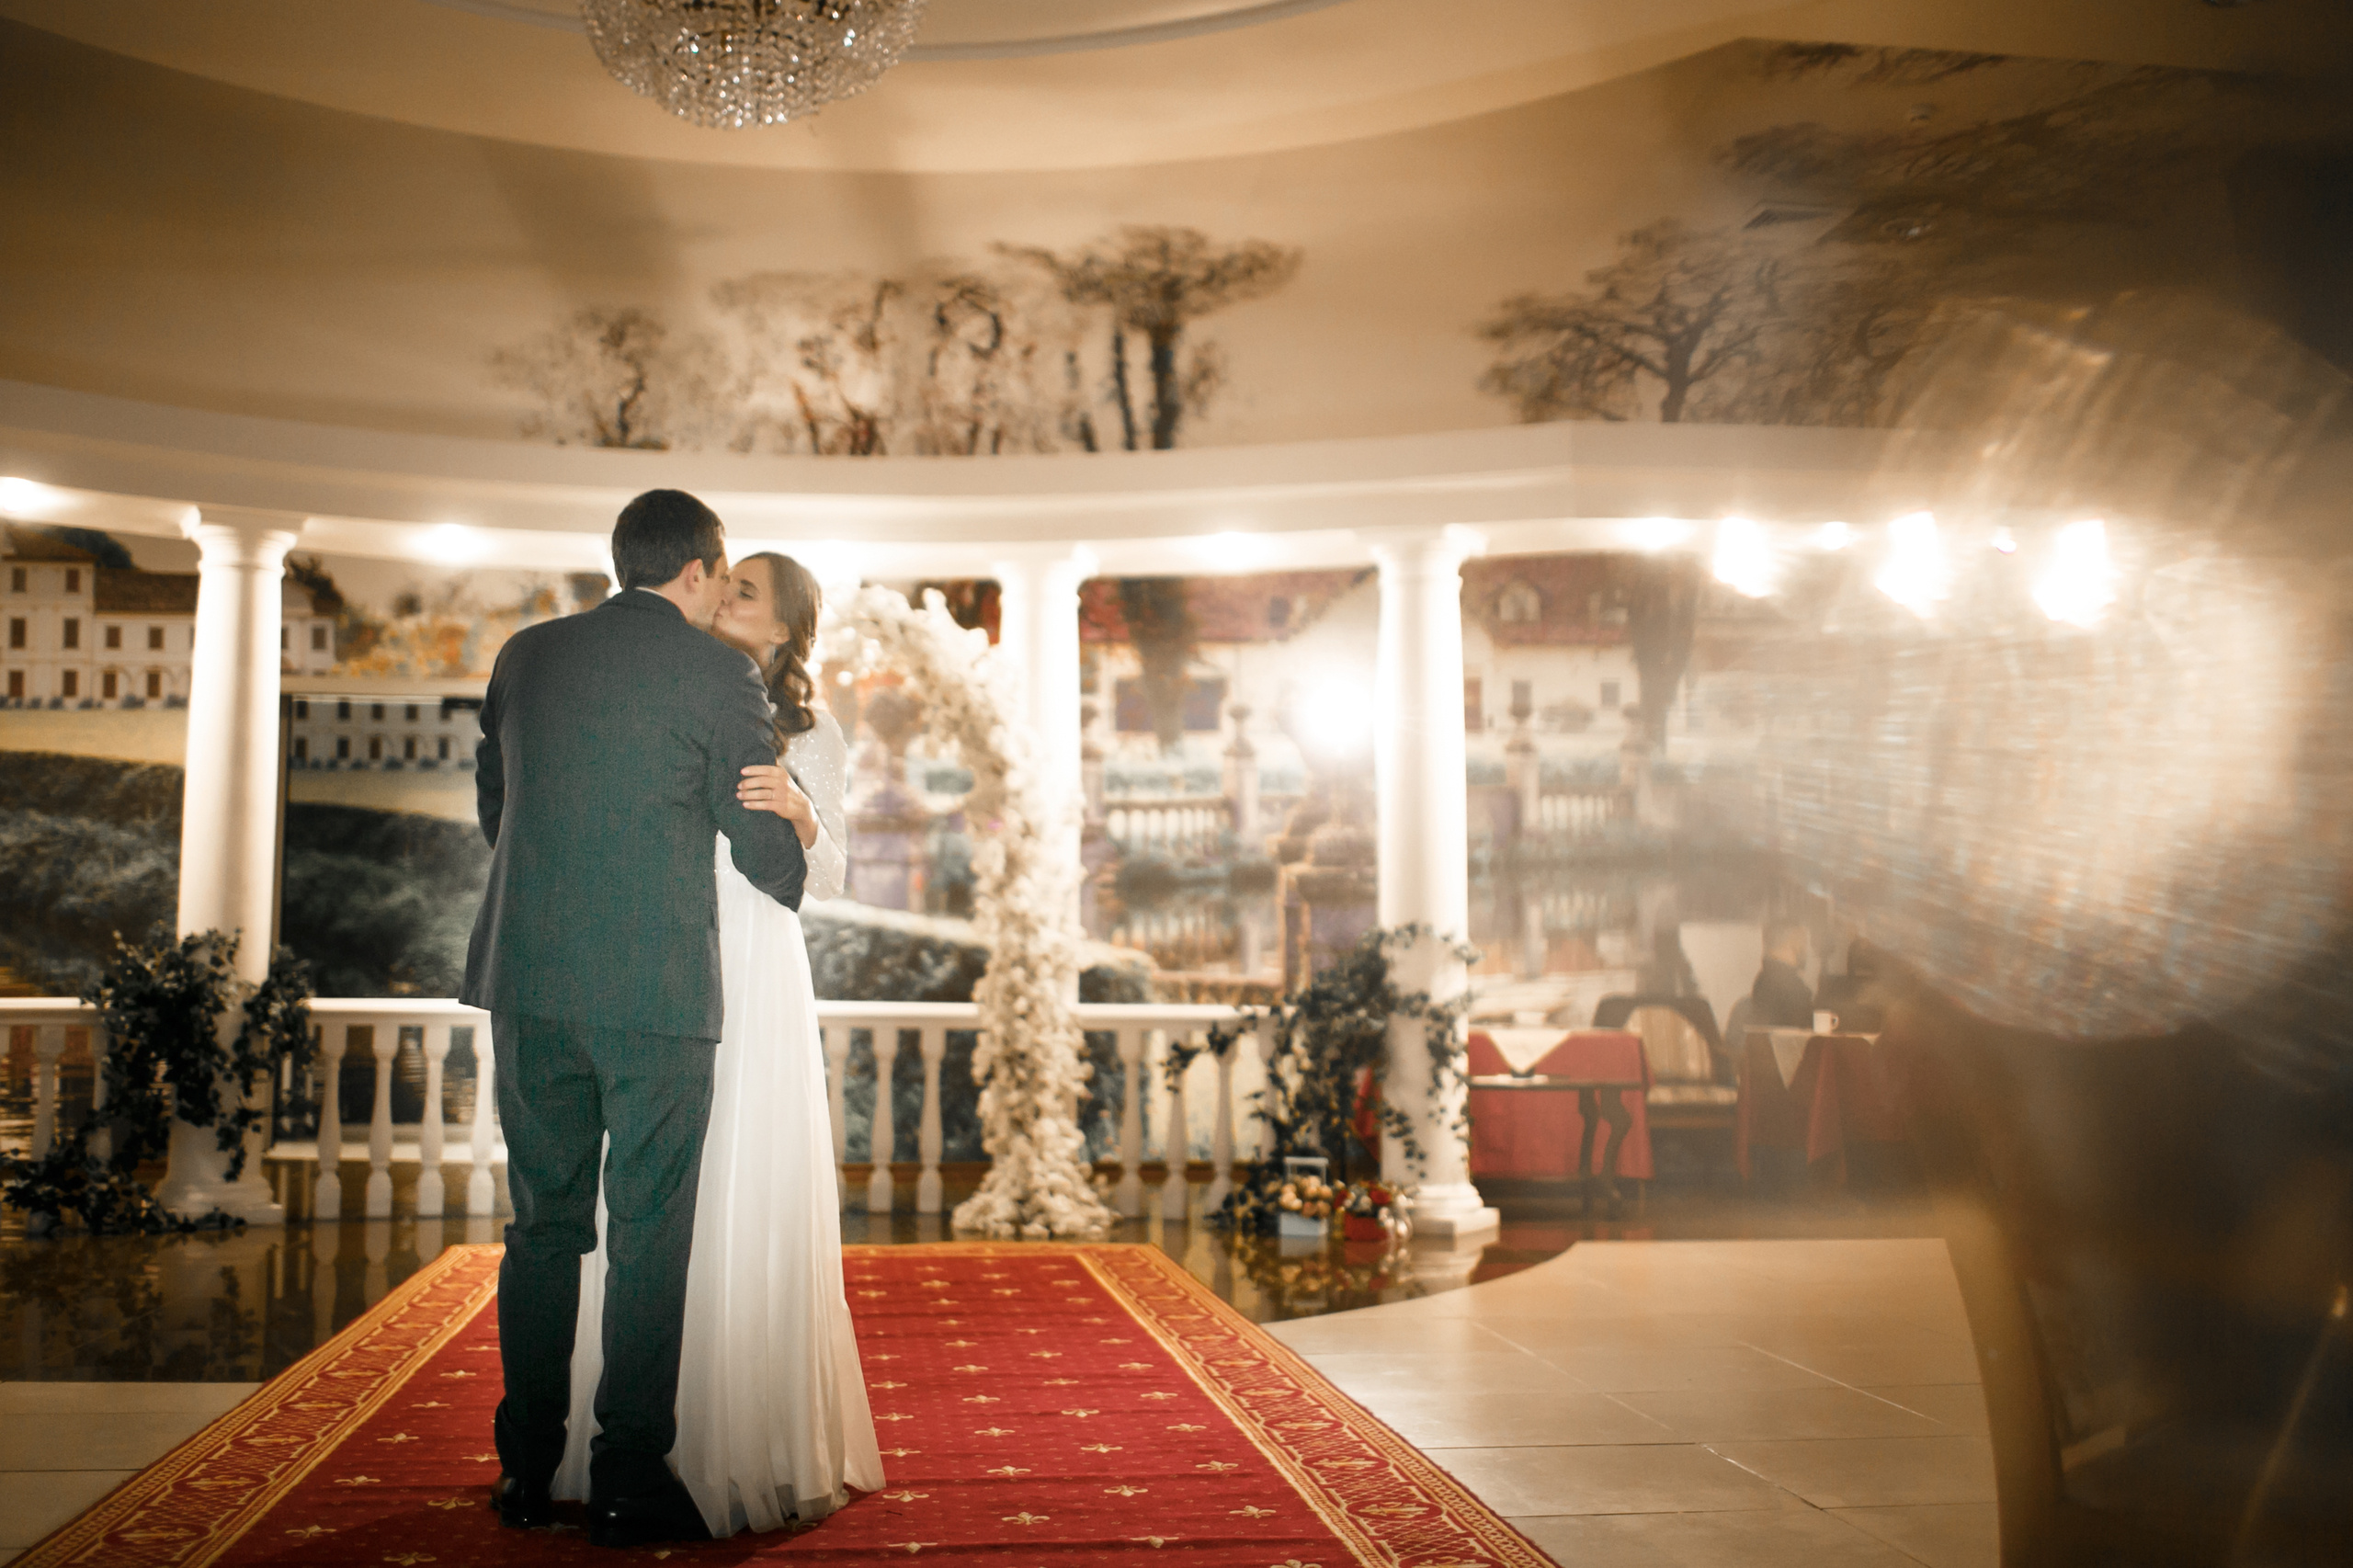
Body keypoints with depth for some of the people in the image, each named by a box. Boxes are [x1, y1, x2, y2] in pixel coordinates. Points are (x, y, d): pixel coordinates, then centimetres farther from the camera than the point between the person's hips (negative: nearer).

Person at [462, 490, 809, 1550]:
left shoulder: (525, 656, 11)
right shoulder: (718, 674, -4)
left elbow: (493, 804, 19)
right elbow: (767, 844, -1)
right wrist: (795, 889, 21)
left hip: (529, 983, 5)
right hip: (658, 988, -5)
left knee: (543, 1225, 13)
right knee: (648, 1236, 4)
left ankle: (527, 1469, 20)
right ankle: (628, 1480, 8)